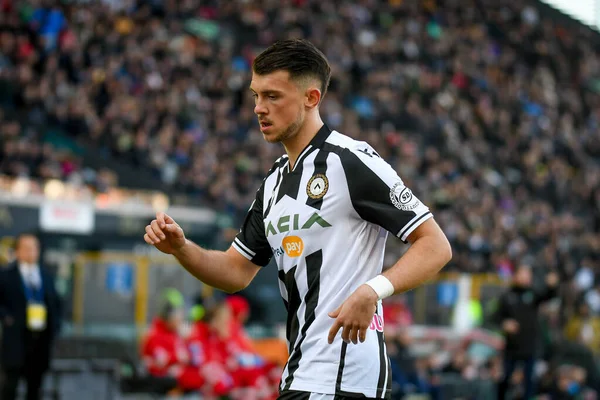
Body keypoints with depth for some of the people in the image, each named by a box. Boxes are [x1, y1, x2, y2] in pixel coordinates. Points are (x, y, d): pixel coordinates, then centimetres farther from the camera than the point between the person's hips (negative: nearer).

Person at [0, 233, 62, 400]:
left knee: (35, 383, 8)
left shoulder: (46, 276, 14)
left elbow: (56, 303, 21)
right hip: (17, 338, -4)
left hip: (42, 339, 4)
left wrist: (55, 326, 8)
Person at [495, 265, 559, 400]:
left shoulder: (533, 294, 2)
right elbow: (498, 315, 6)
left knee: (529, 380, 2)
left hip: (529, 346, 0)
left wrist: (551, 285, -39)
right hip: (511, 345, 0)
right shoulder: (507, 296, 4)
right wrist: (504, 323, -15)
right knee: (505, 379, 8)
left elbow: (547, 295, -17)